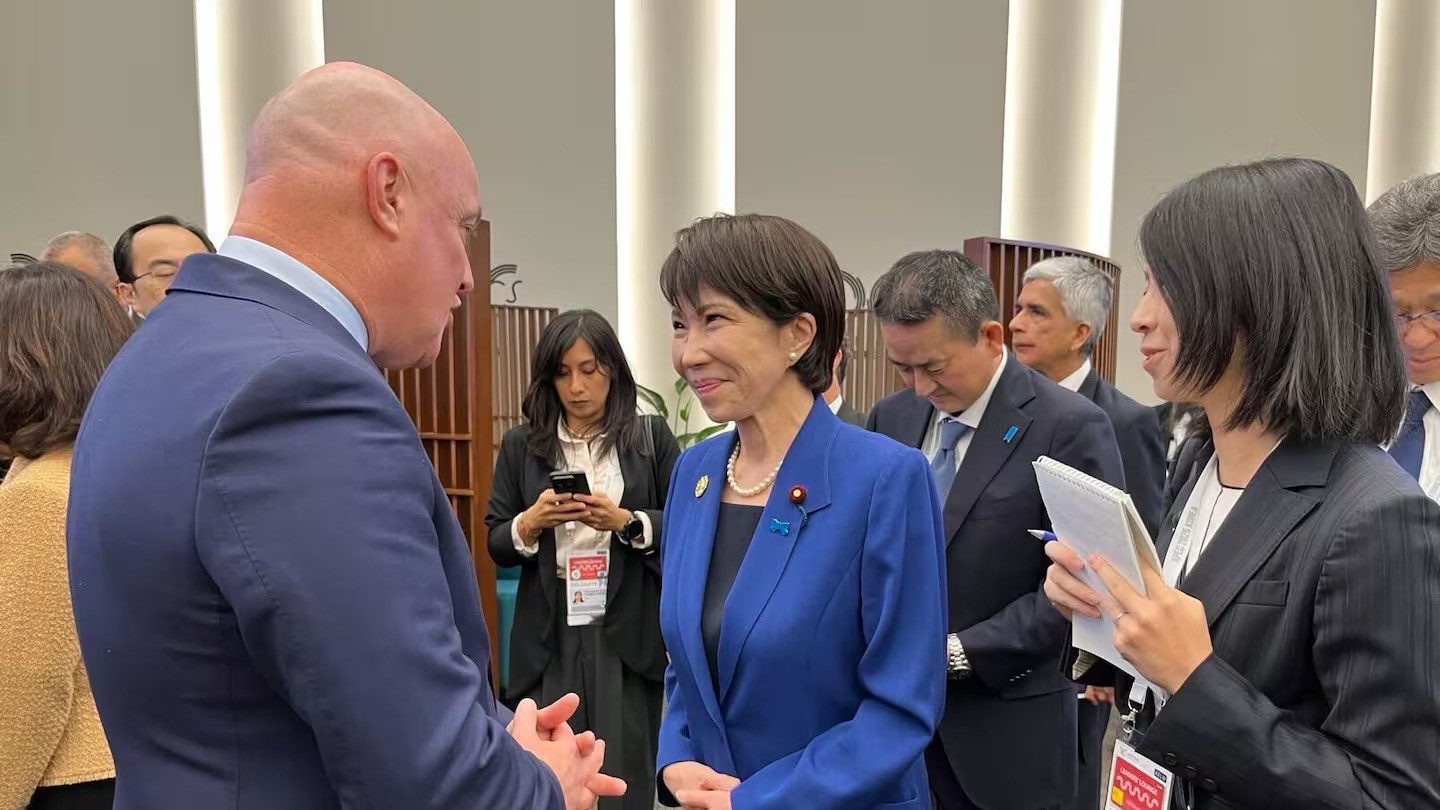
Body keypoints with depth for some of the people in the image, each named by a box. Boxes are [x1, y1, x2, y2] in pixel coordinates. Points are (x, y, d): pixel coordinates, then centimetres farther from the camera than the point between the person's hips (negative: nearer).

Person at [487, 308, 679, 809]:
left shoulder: (651, 437, 2)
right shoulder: (522, 446, 6)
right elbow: (496, 545, 8)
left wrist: (625, 522, -15)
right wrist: (532, 523, -13)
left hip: (627, 633, -1)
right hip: (550, 636, 1)